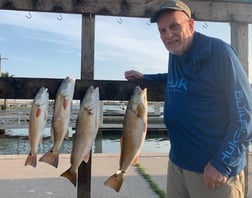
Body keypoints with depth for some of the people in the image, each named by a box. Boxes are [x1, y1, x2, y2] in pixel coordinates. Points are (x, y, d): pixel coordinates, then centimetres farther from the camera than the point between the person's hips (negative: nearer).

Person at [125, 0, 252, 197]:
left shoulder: (219, 52, -14)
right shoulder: (175, 55, 6)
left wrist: (222, 163, -18)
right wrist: (144, 77, 19)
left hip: (214, 168, -6)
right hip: (177, 161, 7)